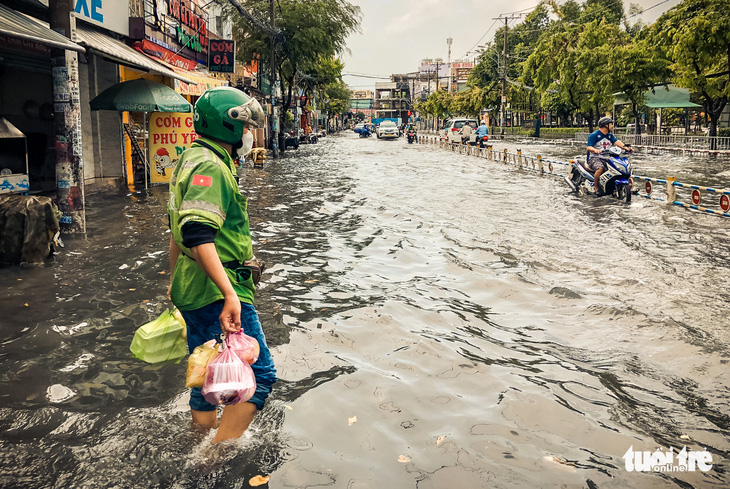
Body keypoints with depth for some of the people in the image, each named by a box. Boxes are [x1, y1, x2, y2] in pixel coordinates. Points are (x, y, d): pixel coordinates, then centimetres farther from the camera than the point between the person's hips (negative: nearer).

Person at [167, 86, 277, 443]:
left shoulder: (191, 160, 19)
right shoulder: (210, 166, -15)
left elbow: (179, 231, 26)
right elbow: (198, 235, -29)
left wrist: (175, 281, 34)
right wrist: (230, 294, -33)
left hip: (194, 293, 11)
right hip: (216, 292, -11)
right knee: (259, 374, -7)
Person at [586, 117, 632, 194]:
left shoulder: (610, 135, 16)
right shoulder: (594, 135, -7)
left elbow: (616, 141, 0)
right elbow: (588, 147, -16)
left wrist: (625, 147, -19)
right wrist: (595, 150, -38)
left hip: (606, 158, 7)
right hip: (593, 158, -7)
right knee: (601, 168, -37)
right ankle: (595, 187, -23)